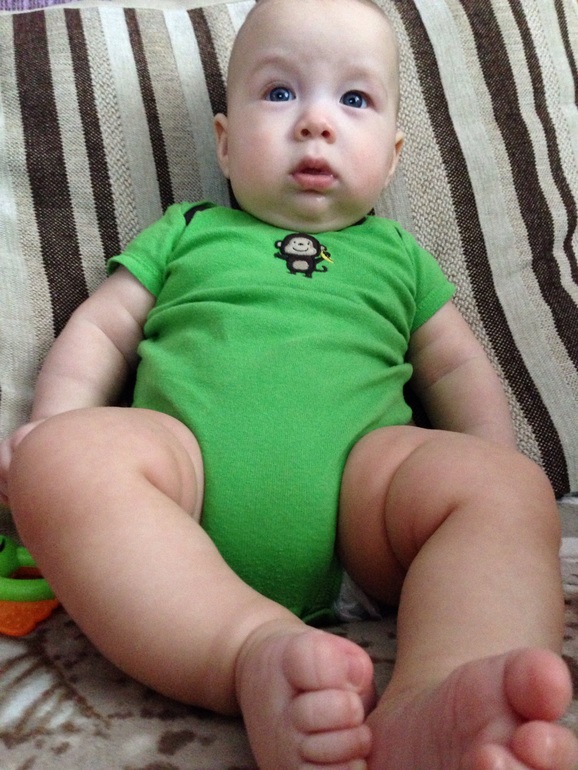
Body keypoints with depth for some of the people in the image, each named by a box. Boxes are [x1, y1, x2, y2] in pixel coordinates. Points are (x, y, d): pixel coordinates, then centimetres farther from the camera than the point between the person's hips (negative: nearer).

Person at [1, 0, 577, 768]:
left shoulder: (397, 255, 31)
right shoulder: (185, 233, 29)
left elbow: (457, 367, 29)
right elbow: (100, 331, 24)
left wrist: (492, 474, 10)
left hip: (356, 468, 1)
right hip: (191, 460, 0)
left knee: (512, 487, -28)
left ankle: (431, 704, -54)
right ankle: (257, 652, -47)